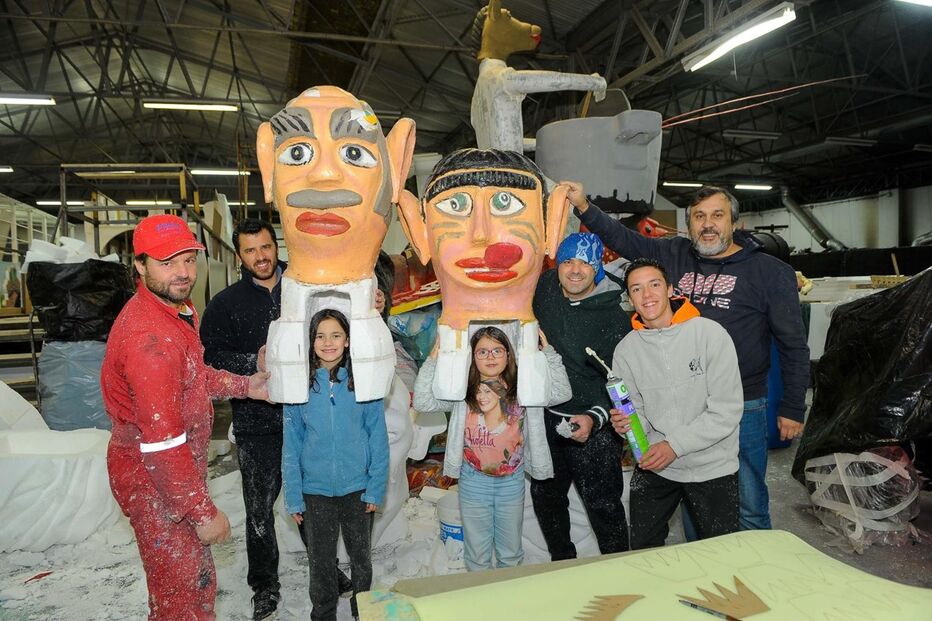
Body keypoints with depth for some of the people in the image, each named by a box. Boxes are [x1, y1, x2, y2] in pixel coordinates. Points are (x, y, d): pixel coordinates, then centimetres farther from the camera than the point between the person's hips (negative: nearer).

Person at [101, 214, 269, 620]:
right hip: (154, 480, -9)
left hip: (181, 467, 10)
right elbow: (162, 442, -29)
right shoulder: (148, 336, -29)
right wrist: (204, 511, -23)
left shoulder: (178, 309, 3)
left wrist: (244, 386, 8)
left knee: (197, 579, 26)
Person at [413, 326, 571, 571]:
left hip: (512, 481, 1)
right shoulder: (461, 389, -9)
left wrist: (548, 352, -16)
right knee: (477, 555, 14)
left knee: (511, 553, 20)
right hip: (474, 481, -1)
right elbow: (422, 402, -17)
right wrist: (434, 358, -22)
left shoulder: (522, 387, -5)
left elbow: (562, 393, -11)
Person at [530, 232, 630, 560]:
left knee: (603, 505, 3)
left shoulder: (615, 319, -18)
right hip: (547, 417, 6)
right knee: (545, 496, 19)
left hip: (594, 425, -5)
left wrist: (595, 417, -30)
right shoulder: (545, 286, -5)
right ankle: (562, 561, 42)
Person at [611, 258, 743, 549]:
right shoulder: (626, 349, -4)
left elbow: (727, 410, -16)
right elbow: (639, 412, 3)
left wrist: (675, 445, -20)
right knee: (642, 553, 17)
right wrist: (628, 423, -19)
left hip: (712, 467, -2)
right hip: (653, 466, 3)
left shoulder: (710, 334, -14)